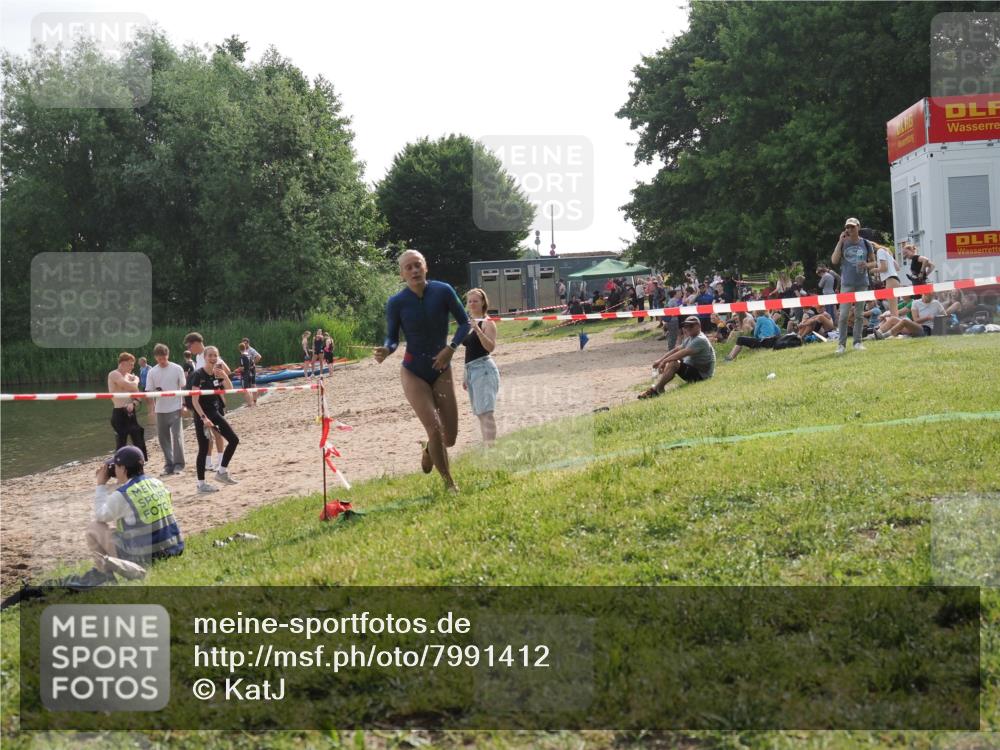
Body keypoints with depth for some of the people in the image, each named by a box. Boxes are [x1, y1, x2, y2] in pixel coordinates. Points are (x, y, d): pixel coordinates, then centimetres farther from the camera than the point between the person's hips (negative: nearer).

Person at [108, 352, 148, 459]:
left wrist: (133, 403, -13)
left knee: (139, 441, 11)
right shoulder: (114, 375, -11)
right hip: (119, 414, -8)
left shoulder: (129, 376, 14)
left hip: (130, 413, 8)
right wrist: (135, 381, -1)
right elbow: (132, 387, -23)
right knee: (121, 443, -4)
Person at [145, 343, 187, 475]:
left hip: (175, 408, -3)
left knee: (177, 436, -8)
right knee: (163, 438, 6)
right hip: (160, 410, 3)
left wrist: (184, 404, -5)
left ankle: (178, 465, -1)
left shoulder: (177, 369, -2)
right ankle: (169, 465, 14)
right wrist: (152, 408, -6)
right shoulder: (152, 372, 4)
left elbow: (183, 387, 1)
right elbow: (149, 391, 5)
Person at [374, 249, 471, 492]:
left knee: (450, 438, 5)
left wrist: (451, 348, -15)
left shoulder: (443, 291, -9)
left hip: (441, 370, 2)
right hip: (413, 373, -2)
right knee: (434, 429, -16)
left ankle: (429, 449, 42)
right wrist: (386, 350, -25)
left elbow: (464, 323, 0)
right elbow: (392, 338, -2)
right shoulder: (396, 303, -11)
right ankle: (449, 483, 5)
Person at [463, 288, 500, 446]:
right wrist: (465, 376, 23)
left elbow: (491, 347, -20)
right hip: (471, 370, 9)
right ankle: (486, 444, 15)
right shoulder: (469, 322, 17)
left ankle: (491, 445, -22)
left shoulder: (487, 323, -6)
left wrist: (477, 329, -30)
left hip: (484, 368, -9)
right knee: (480, 413, 10)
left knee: (486, 411, -17)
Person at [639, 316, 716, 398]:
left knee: (673, 363, -26)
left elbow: (683, 353, -27)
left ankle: (656, 390, -19)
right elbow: (676, 349, 12)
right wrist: (660, 360, 2)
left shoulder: (700, 340, -20)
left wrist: (664, 361, -23)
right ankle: (659, 388, -6)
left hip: (701, 375, -11)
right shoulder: (690, 338, 13)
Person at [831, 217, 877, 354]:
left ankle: (857, 341, 13)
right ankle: (841, 343, -4)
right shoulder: (843, 243, 2)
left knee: (859, 314, 6)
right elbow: (834, 261, -9)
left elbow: (873, 262, 12)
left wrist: (867, 265, -12)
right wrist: (840, 241, -12)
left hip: (862, 283, 2)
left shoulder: (866, 244, 6)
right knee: (843, 314, -8)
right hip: (847, 283, -2)